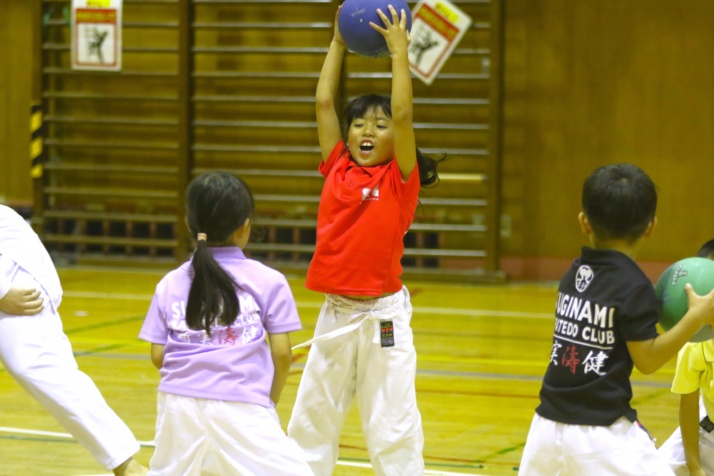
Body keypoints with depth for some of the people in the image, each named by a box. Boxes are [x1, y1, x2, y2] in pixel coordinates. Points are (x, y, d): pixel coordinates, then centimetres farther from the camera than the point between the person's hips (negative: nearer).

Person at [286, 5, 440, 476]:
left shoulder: (400, 181, -6)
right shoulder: (338, 169, 5)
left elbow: (403, 115, -19)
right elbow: (324, 102, 3)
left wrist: (399, 53, -16)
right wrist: (339, 41, 6)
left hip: (382, 315, -5)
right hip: (335, 312, 5)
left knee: (392, 427, 0)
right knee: (311, 419, 13)